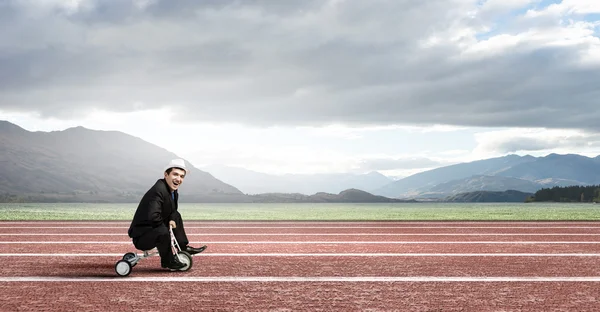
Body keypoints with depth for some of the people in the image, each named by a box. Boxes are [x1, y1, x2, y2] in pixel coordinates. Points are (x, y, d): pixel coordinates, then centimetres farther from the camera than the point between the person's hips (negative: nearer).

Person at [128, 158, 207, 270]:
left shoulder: (173, 192, 4)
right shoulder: (158, 190, -26)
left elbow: (172, 211, 18)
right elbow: (152, 217, -36)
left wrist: (172, 220, -5)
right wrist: (166, 225, -18)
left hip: (153, 229, 10)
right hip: (140, 236, -10)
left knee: (176, 216, 19)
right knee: (162, 231, -35)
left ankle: (184, 247, 21)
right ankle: (168, 261, -11)